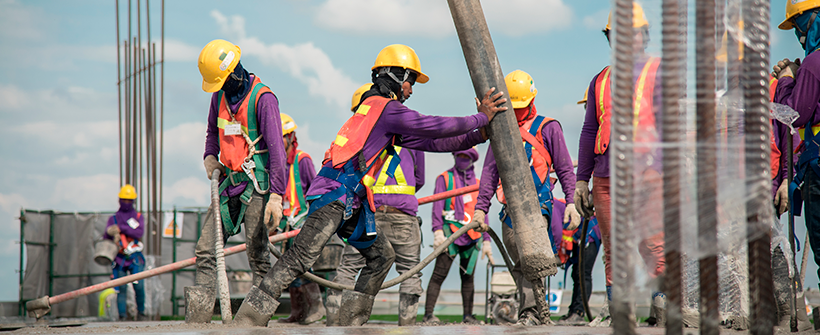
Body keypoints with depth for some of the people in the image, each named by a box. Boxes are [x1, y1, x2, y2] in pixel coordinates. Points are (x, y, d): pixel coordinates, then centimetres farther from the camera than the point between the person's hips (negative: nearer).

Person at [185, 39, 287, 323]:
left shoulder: (263, 98, -13)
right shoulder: (219, 96, 10)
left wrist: (276, 195, -22)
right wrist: (210, 156, 8)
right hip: (228, 183, 7)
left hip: (256, 185, -7)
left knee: (257, 254, -8)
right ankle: (196, 319, 0)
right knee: (206, 250, 0)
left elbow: (276, 148, -17)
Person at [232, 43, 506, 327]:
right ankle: (247, 321, -20)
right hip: (335, 195, -11)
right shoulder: (386, 107, -5)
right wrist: (481, 118, 0)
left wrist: (476, 137, 21)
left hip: (353, 203, 11)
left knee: (382, 255, 15)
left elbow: (430, 141, 24)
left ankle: (350, 321, 14)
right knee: (300, 258, -17)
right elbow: (433, 127, -10)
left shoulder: (384, 111, 24)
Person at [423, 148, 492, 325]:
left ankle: (467, 315, 9)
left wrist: (486, 240, 14)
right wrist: (438, 231, -17)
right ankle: (428, 314, -13)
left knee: (468, 276, 5)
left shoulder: (477, 183, 19)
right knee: (439, 274, -11)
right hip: (451, 232, -4)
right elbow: (437, 206, -3)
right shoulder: (445, 178, 6)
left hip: (472, 237, 4)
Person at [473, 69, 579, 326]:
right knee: (520, 264, 2)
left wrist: (572, 202, -5)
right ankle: (542, 314, 8)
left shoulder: (548, 128, 6)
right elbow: (490, 172, 17)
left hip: (538, 205, -5)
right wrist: (481, 207, 8)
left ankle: (531, 312, -23)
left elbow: (564, 169, 6)